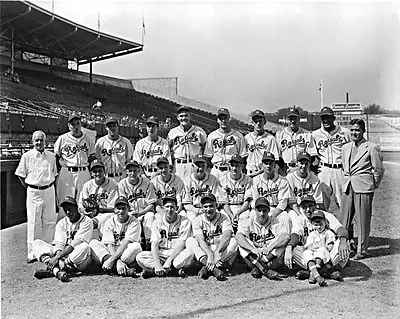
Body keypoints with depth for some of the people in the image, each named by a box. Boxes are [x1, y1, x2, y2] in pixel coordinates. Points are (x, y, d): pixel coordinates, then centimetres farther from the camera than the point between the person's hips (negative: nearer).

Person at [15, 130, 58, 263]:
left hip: (49, 190, 3)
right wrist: (28, 187, 2)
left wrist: (50, 185, 9)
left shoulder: (51, 156, 7)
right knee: (34, 222, 0)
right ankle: (32, 253, 8)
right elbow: (21, 175, 5)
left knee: (50, 220, 6)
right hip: (33, 192, -3)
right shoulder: (27, 156, -1)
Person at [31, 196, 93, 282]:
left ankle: (51, 270, -33)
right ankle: (57, 271, -33)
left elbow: (74, 244, -14)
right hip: (62, 255, 5)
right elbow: (58, 244, -1)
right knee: (36, 243, -8)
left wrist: (57, 257, -23)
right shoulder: (61, 223, 13)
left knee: (85, 246, -36)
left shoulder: (86, 221, -2)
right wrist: (58, 257, -23)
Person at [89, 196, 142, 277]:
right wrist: (118, 261, -27)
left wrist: (112, 259, -28)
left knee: (136, 246, -32)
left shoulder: (134, 222, -5)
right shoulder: (109, 222, 4)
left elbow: (126, 243, -17)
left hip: (127, 256, -3)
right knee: (93, 243, -18)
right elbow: (109, 244, -8)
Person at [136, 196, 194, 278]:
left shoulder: (184, 222, -4)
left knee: (189, 253, -35)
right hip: (161, 254, 3)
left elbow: (182, 245, -12)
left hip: (178, 255, -2)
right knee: (140, 257, -22)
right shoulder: (157, 222, 2)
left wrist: (169, 260, -24)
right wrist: (157, 264, -24)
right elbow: (154, 244, -8)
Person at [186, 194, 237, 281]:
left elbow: (227, 236, -20)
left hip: (224, 253, -1)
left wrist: (216, 252, -37)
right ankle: (214, 268, -39)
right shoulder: (197, 220, 1)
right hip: (204, 253, 1)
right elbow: (200, 240, -16)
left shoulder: (223, 218, 0)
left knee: (233, 241, -27)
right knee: (190, 241, -21)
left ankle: (208, 268, -31)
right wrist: (210, 254, -35)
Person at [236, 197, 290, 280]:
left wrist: (270, 247, -40)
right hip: (252, 257, 0)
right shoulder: (248, 222, -4)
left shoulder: (274, 222, -4)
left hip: (270, 256, 0)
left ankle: (256, 267, -29)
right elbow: (238, 237, -24)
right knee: (242, 242, -25)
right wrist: (253, 249, -41)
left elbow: (286, 236, -24)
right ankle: (265, 270, -38)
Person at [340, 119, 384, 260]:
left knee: (363, 220, 0)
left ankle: (362, 250, 10)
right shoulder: (345, 148, 15)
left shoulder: (372, 148, -3)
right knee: (344, 221, 5)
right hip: (347, 188, 5)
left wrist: (374, 185, 6)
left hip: (364, 189, -5)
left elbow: (379, 169, 1)